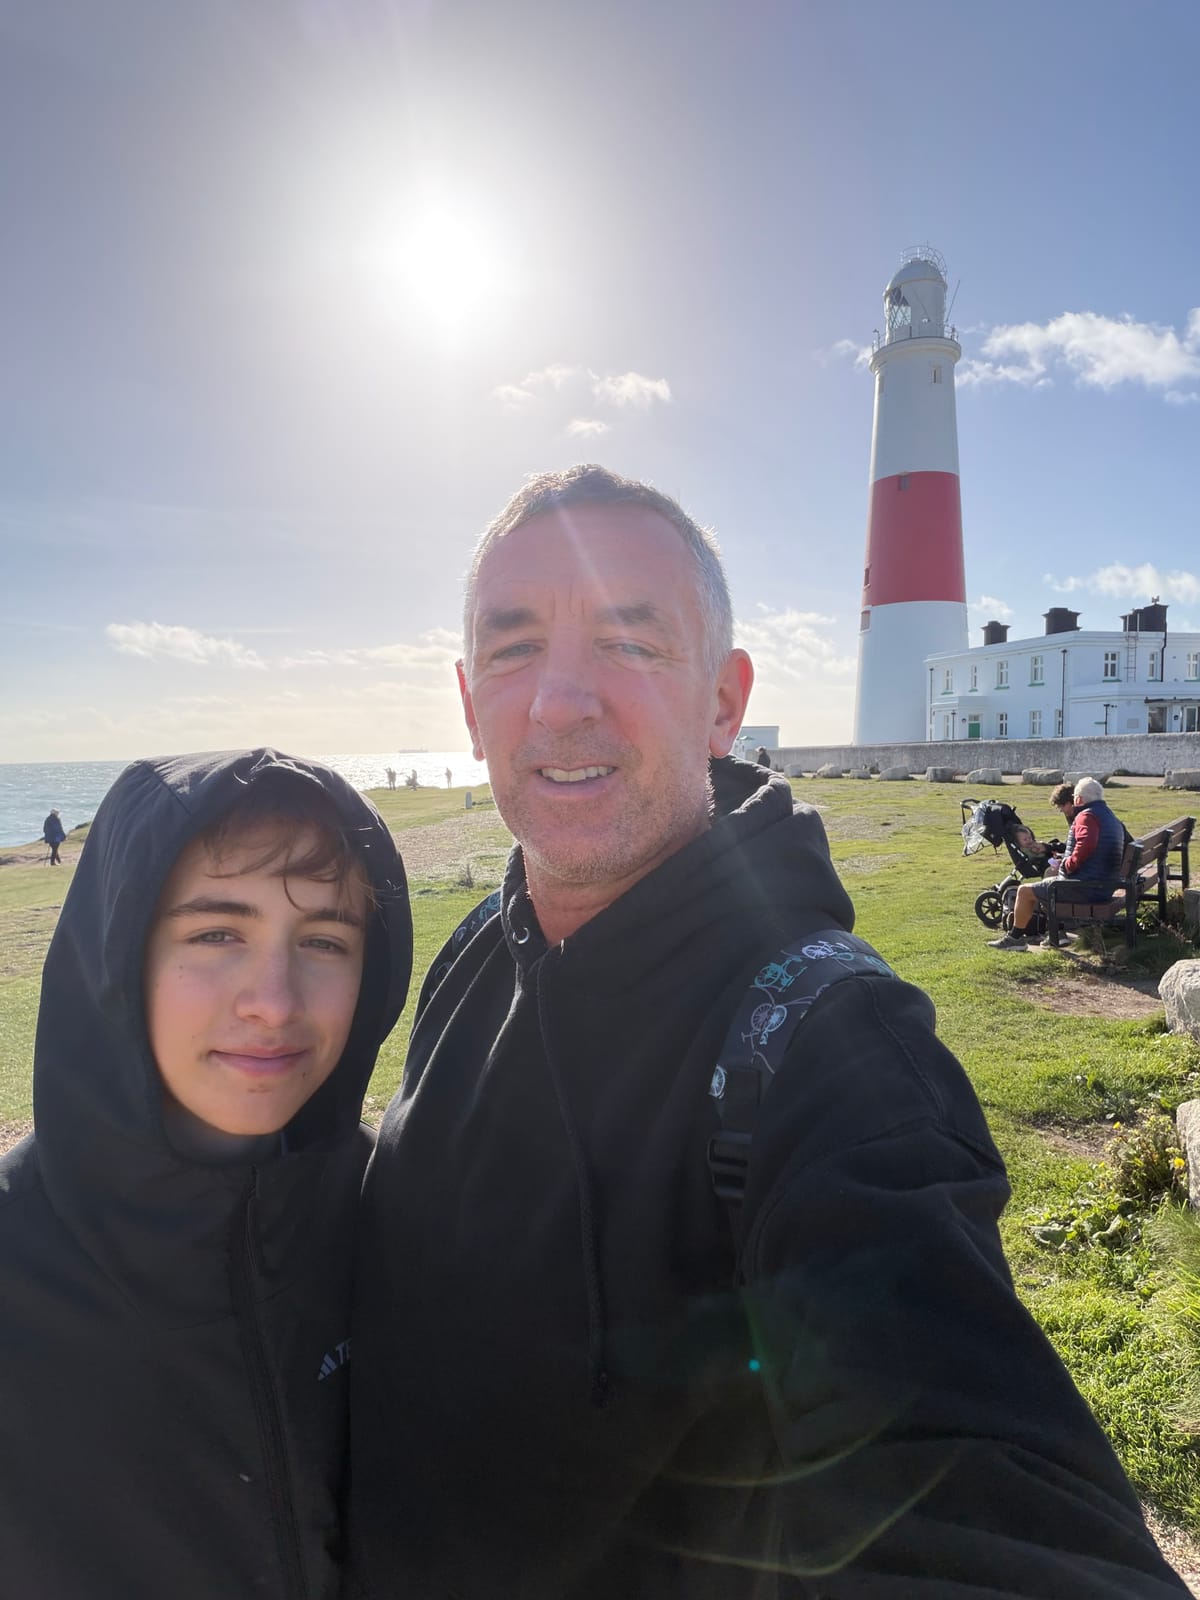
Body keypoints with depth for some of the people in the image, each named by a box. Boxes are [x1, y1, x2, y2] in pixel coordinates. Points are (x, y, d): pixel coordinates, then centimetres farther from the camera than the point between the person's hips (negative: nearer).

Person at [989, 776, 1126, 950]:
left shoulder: (1087, 815, -15)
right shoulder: (1111, 817, 17)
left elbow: (1085, 846, -34)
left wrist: (1067, 865, -19)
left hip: (1085, 887, -10)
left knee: (1025, 890, 1)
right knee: (1049, 876, 34)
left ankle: (1014, 938, 11)